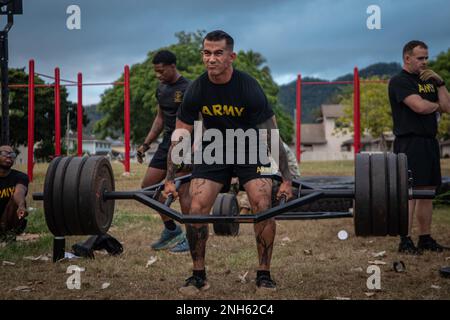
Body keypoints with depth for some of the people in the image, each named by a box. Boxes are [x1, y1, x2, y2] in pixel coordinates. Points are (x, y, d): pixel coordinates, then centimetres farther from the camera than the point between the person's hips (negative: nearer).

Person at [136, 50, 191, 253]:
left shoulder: (187, 89, -14)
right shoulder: (161, 90, 12)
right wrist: (146, 143, 15)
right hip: (167, 142, 9)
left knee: (182, 190, -9)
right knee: (148, 185, 7)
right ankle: (172, 230, 18)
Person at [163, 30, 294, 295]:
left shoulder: (249, 88, -25)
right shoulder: (197, 90, -18)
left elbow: (272, 135, -18)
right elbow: (180, 135, -7)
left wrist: (287, 179, -18)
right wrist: (170, 179, -8)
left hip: (249, 151, -2)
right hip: (214, 151, 2)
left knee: (263, 207, -18)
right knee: (196, 210, -12)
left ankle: (264, 275, -2)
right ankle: (199, 275, 4)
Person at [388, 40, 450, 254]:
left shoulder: (429, 80, 19)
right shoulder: (400, 81, -7)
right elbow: (420, 106, -20)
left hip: (429, 142, 8)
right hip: (409, 142, -8)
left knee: (427, 191, 9)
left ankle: (425, 238, 16)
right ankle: (405, 241, -8)